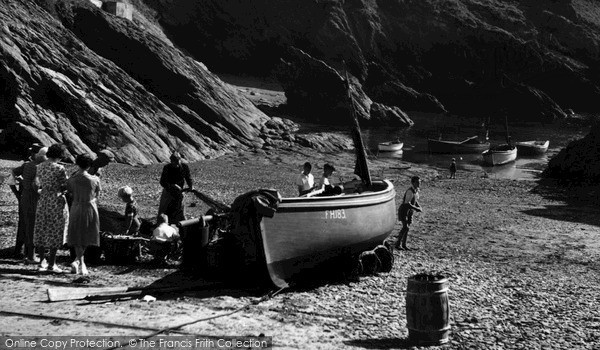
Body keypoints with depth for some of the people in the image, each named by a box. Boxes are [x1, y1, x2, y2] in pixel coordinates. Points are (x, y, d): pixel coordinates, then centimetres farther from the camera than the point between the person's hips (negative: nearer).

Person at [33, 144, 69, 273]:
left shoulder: (40, 166, 2)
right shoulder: (60, 169, -17)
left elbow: (38, 182, 14)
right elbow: (65, 187, -11)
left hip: (43, 201, 6)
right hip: (57, 201, -6)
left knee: (42, 230, 14)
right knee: (55, 233, 3)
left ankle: (42, 261, 21)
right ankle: (51, 264, 6)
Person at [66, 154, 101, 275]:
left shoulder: (71, 180, -8)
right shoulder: (95, 179, -11)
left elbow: (71, 195, 4)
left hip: (76, 209, 2)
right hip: (90, 209, -2)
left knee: (77, 237, 13)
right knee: (86, 238, 12)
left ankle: (81, 265, 11)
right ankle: (77, 260, -4)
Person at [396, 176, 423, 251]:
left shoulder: (416, 190, 2)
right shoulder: (410, 191, -26)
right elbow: (407, 203, -28)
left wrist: (419, 207, -1)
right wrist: (417, 209, -24)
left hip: (409, 211, 9)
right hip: (403, 210, -9)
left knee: (407, 227, 7)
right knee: (405, 227, -16)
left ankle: (404, 244, 14)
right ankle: (398, 244, -10)